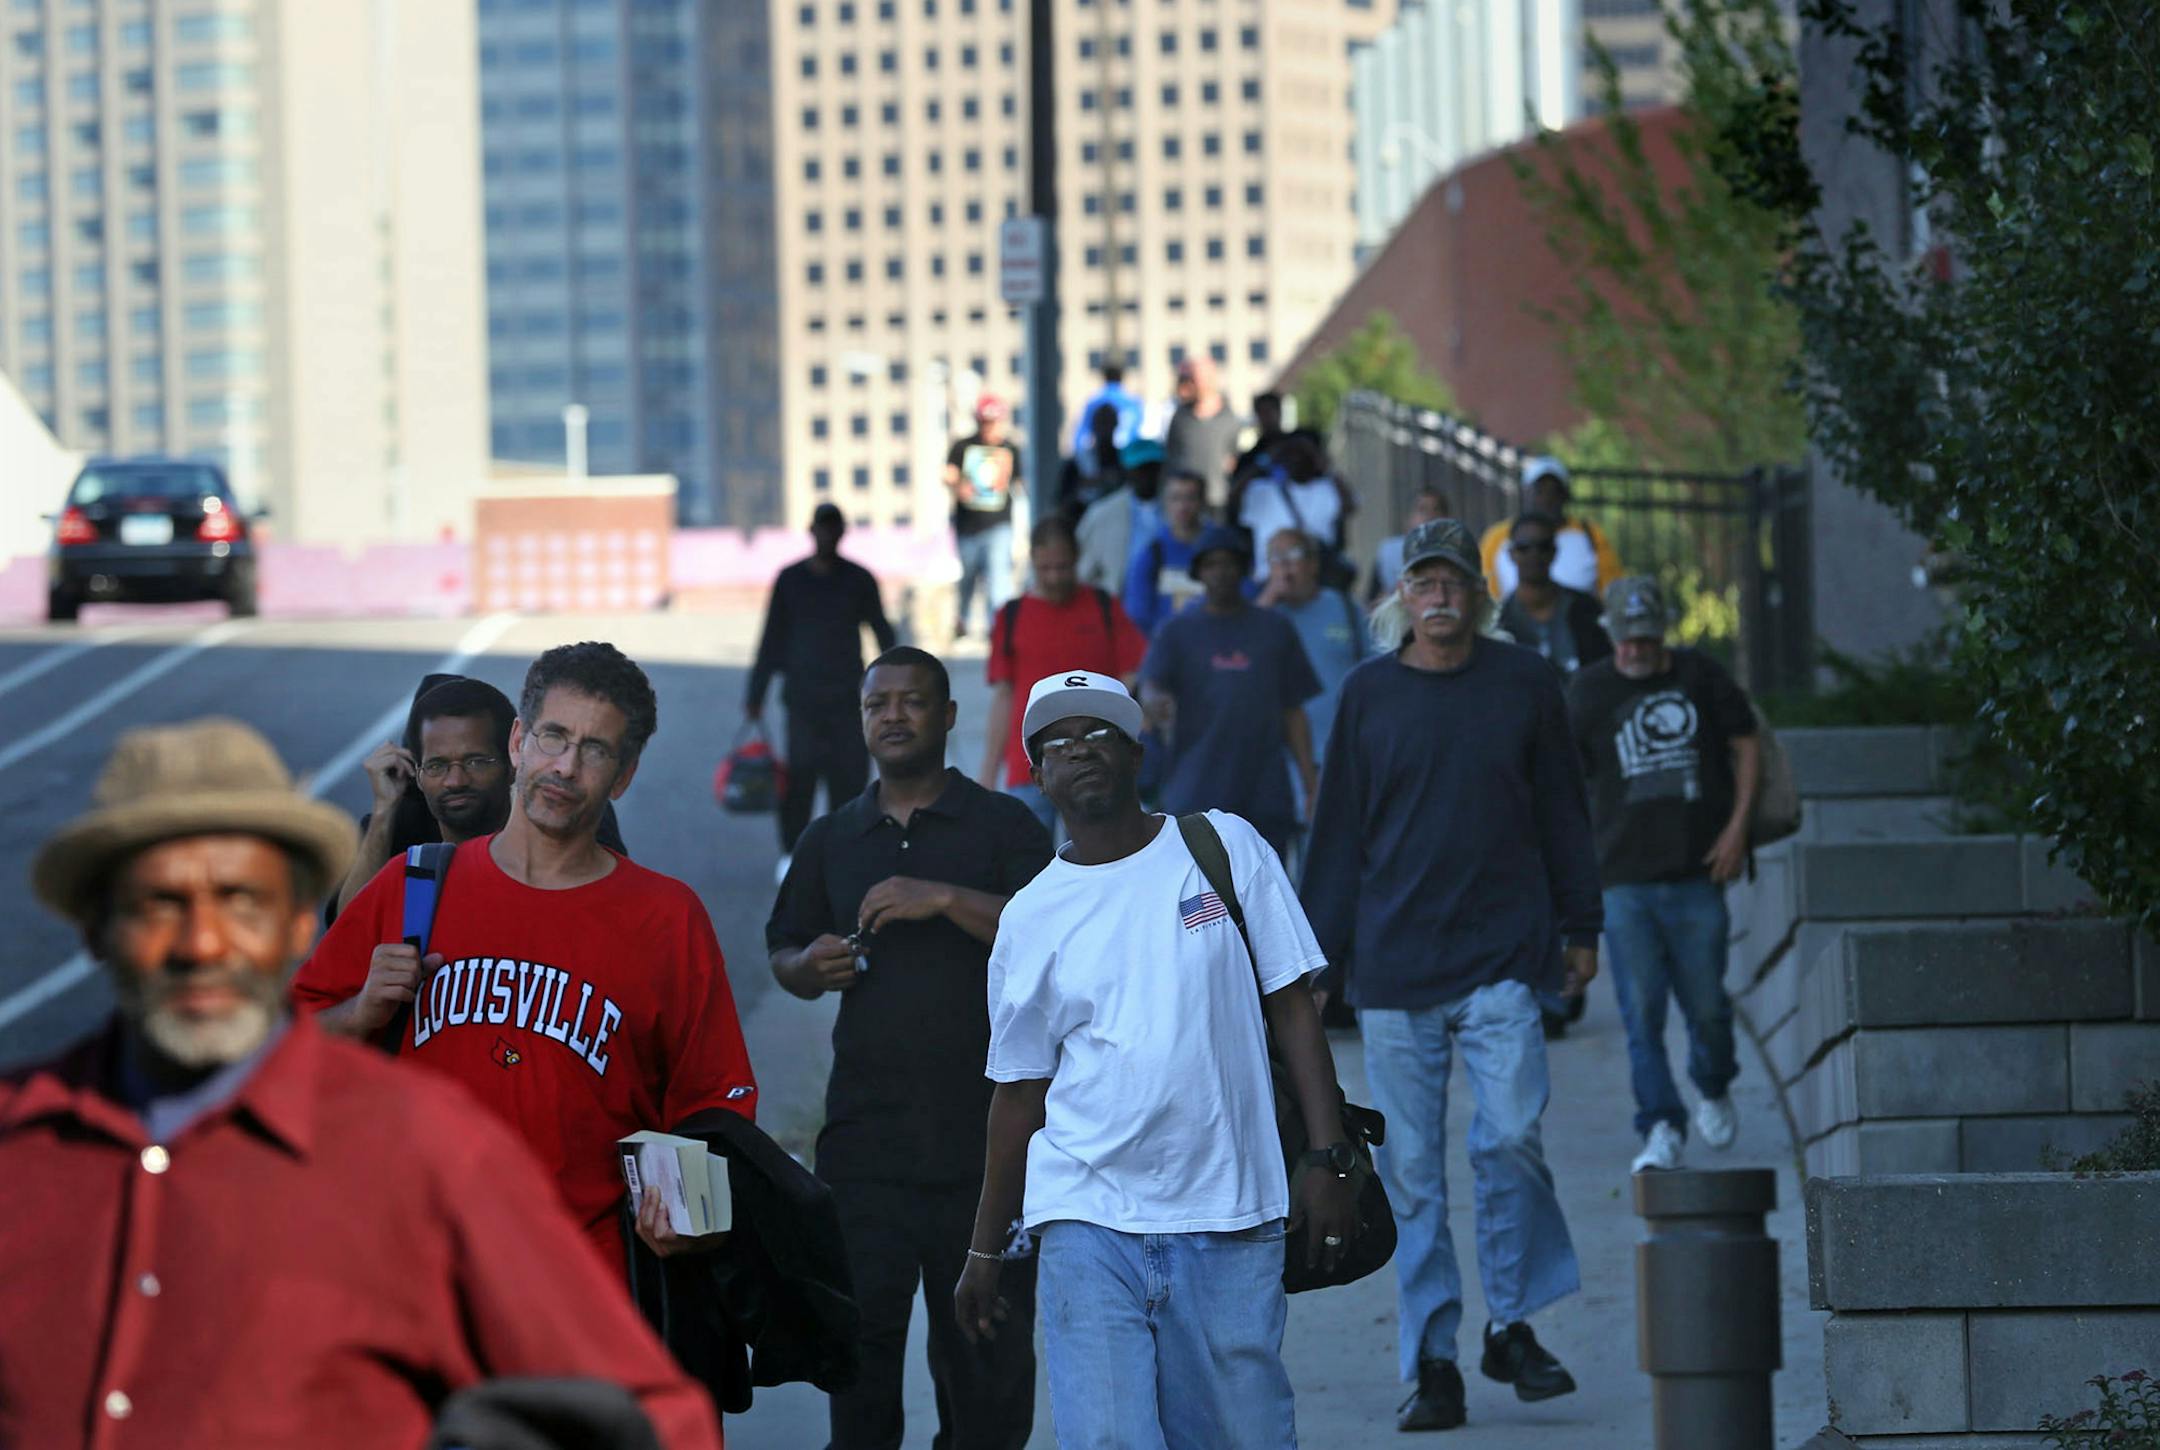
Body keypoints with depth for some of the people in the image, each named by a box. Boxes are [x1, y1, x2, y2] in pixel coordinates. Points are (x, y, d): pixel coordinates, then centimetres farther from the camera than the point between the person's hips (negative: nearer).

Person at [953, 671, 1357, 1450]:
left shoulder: (1225, 848, 4)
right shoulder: (1032, 918, 6)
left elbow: (1292, 1008, 4)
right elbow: (1019, 1091, 14)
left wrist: (1327, 1161, -5)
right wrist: (985, 1251, 16)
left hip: (1230, 1218, 0)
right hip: (1087, 1220, 0)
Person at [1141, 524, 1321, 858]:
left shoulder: (1276, 630, 14)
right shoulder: (1178, 631, 9)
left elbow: (1294, 714, 14)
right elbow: (1150, 684, -7)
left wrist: (1311, 789, 8)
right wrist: (1156, 702, -32)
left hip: (1265, 799, 2)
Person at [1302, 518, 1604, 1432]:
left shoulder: (1524, 685, 6)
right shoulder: (1369, 695, 7)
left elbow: (1562, 810, 13)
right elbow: (1339, 833, 11)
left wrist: (1579, 927, 12)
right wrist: (1322, 961, 9)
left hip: (1504, 956, -1)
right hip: (1394, 966, 1)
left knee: (1510, 1135, -15)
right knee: (1411, 1170, 0)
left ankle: (1512, 1324, 3)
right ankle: (1431, 1364, 6)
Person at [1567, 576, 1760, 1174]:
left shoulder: (1699, 677, 5)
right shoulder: (1589, 691, 4)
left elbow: (1746, 744, 12)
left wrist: (1737, 826, 2)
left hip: (1697, 876, 0)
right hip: (1625, 878, 0)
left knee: (1706, 1005, 5)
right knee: (1641, 1012, -7)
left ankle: (1714, 1090, 33)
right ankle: (1661, 1127, -2)